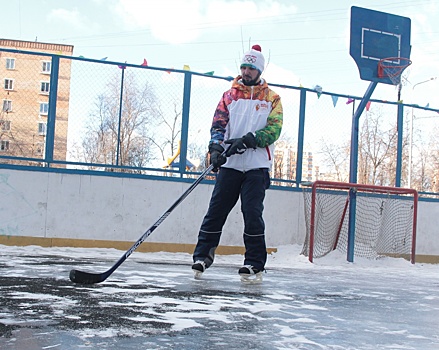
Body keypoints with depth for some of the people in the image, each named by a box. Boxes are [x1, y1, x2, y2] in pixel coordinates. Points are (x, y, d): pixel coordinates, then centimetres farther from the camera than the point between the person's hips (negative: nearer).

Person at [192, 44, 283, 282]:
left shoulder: (272, 98, 8)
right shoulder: (229, 95, 14)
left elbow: (273, 131, -4)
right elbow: (218, 124, 5)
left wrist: (246, 141, -18)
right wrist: (216, 148, -15)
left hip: (257, 166, -2)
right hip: (230, 164, 2)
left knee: (252, 214, -6)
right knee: (216, 210, 0)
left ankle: (255, 264, 3)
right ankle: (202, 256, 9)